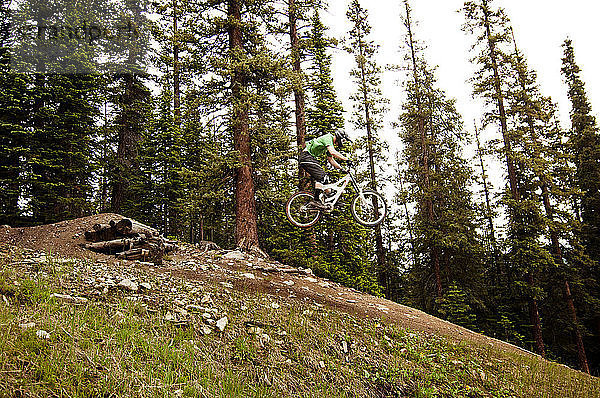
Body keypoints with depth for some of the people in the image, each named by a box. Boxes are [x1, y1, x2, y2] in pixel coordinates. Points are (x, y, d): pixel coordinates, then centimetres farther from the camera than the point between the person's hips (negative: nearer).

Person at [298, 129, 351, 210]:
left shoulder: (331, 143, 20)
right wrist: (346, 159, -26)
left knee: (325, 178, 6)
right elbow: (333, 152, -27)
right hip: (306, 157, -10)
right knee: (321, 176, -21)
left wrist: (341, 168, 16)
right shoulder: (328, 138, -11)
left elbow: (331, 160, 23)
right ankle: (316, 200, -23)